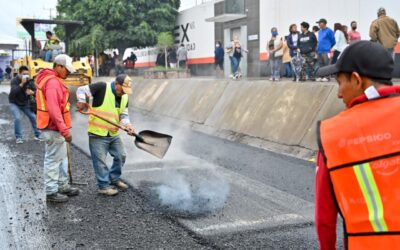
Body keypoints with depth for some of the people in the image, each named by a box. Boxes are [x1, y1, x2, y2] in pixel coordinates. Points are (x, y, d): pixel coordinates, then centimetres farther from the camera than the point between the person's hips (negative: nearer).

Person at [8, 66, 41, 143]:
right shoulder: (14, 81, -20)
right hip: (14, 103, -4)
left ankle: (38, 135, 12)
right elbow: (13, 92, -36)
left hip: (25, 103, 4)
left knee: (33, 117, -1)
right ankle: (18, 137, -9)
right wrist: (22, 84, -44)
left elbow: (35, 90, -8)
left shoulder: (29, 81, -8)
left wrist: (32, 92, -31)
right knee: (18, 118, -22)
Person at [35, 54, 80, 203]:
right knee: (53, 159, -2)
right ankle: (51, 192, 7)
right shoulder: (53, 82, -19)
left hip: (54, 127, 11)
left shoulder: (52, 80, 15)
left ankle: (63, 186, 28)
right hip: (53, 129, -11)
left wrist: (63, 128, 16)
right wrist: (64, 130, -26)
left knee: (62, 157, 18)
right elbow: (54, 109, -27)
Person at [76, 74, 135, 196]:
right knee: (100, 160, 1)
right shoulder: (102, 87, -14)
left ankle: (114, 179, 33)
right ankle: (103, 186, 14)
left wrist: (127, 125, -10)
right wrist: (82, 101, -26)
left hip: (114, 134, 7)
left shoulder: (124, 97, 6)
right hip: (97, 133, -7)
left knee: (120, 156, 14)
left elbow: (123, 114, 9)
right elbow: (81, 90, -9)